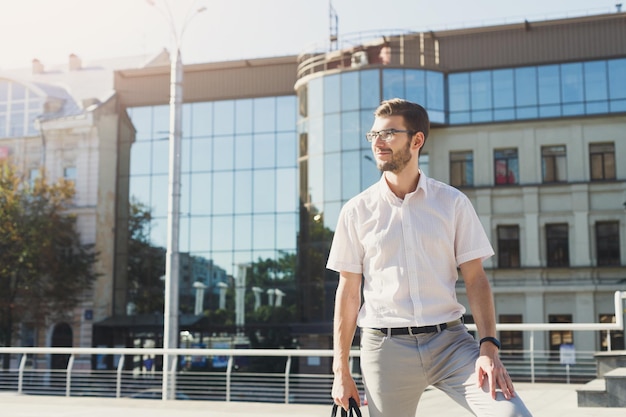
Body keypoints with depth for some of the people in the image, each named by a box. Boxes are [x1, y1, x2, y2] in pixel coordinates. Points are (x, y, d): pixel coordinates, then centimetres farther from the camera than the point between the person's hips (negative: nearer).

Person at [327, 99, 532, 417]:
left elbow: (475, 279, 3)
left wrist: (489, 346, -10)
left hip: (450, 341, 0)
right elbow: (348, 292, 6)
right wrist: (341, 371, 4)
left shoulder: (453, 203, 4)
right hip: (386, 346, 1)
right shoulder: (356, 211, 5)